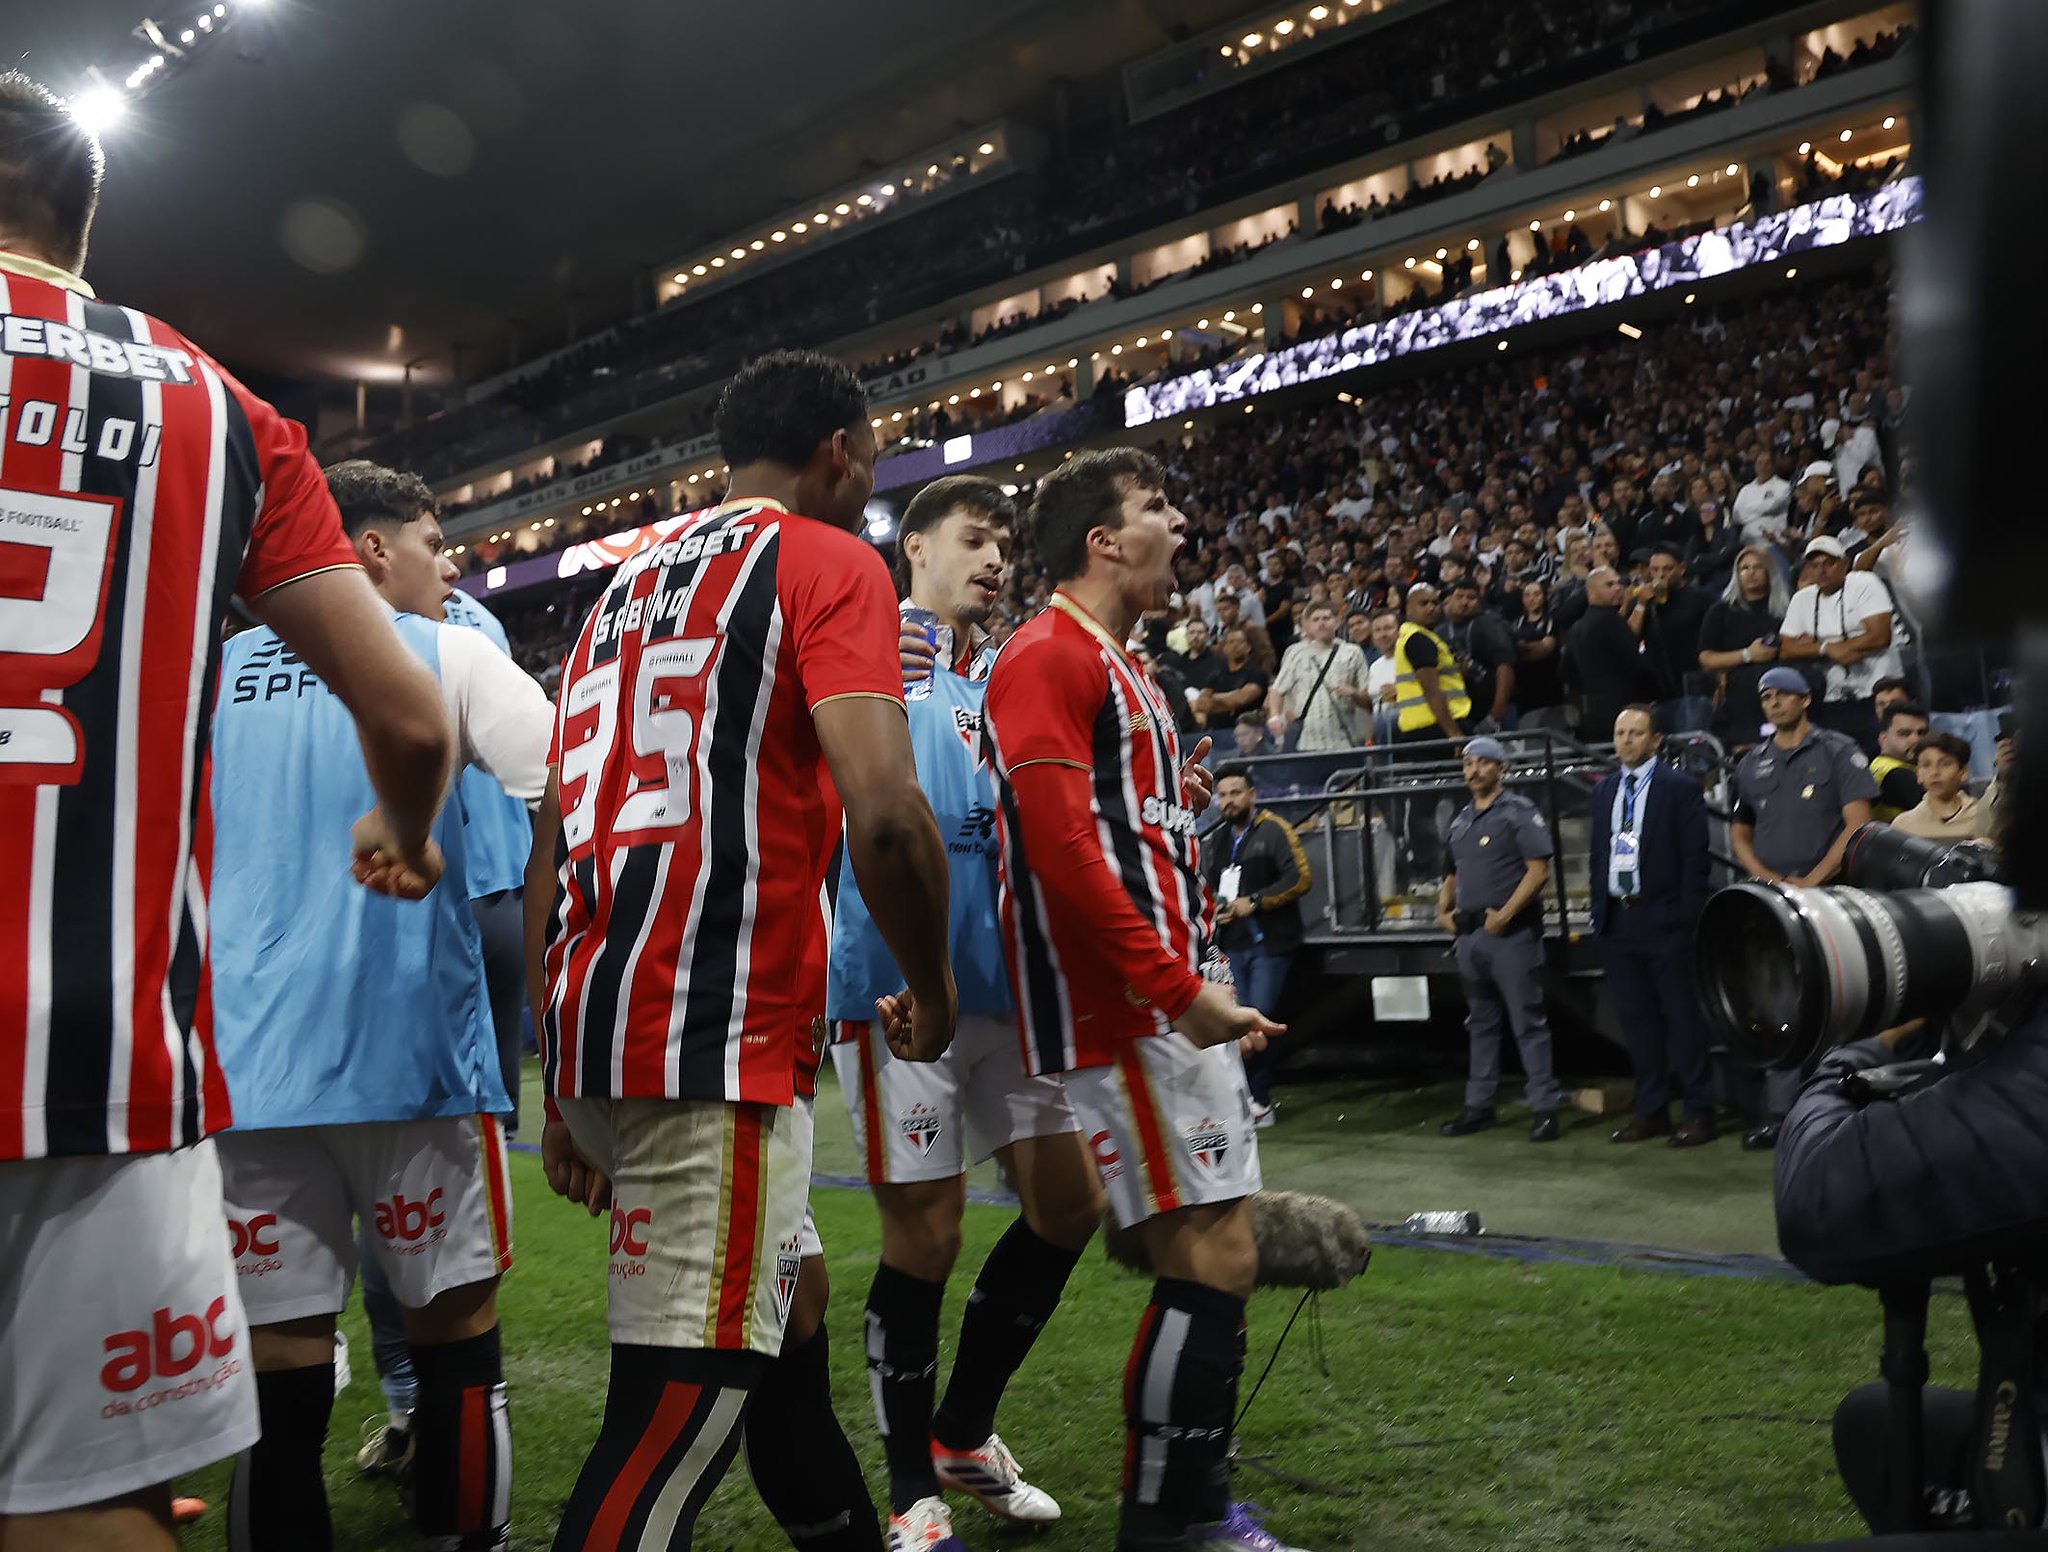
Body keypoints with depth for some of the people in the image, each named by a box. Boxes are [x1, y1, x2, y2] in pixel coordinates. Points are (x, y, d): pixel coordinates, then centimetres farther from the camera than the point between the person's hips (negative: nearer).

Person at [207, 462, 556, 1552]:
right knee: (452, 1319, 9)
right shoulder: (443, 654, 2)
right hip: (411, 1043, -3)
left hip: (244, 1055, 4)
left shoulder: (214, 673, 14)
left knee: (280, 1355, 6)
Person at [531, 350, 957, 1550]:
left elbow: (551, 850, 18)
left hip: (595, 1032, 9)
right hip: (716, 1040, -8)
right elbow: (885, 814, -16)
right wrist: (931, 990, 1)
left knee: (783, 1307, 24)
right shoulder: (829, 561, -1)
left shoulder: (629, 584, 21)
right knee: (682, 1406, -4)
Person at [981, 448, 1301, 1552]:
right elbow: (1060, 846, -20)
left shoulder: (1115, 666, 23)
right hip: (1128, 1013, -10)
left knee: (1214, 1252, 13)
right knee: (1209, 1259, -8)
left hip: (1172, 1004, 10)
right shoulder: (1047, 657, -10)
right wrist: (1178, 989, -21)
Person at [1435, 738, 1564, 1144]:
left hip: (1511, 932, -8)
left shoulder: (1518, 812, -6)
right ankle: (1479, 1105, 21)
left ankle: (1544, 1107, -1)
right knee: (1480, 1022, 14)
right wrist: (1444, 909, 7)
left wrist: (1504, 914, -19)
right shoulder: (1461, 820, 16)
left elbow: (1539, 870, -14)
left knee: (1528, 1021, -5)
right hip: (1469, 933, 8)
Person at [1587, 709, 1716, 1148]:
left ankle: (1699, 1112, 7)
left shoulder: (1680, 788, -3)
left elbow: (1694, 857, -7)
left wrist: (1687, 916, -12)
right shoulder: (1603, 790, 14)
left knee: (1682, 1017, -1)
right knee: (1635, 1018, 10)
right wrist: (1599, 908, 9)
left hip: (1663, 919, -6)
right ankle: (1651, 1110, 18)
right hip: (1616, 920, 6)